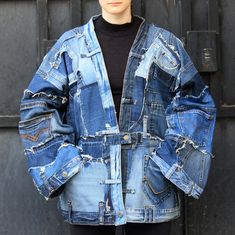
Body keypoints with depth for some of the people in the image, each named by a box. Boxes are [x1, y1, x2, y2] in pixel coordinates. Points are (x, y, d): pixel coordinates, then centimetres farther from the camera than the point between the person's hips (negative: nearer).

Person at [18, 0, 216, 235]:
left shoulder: (165, 44, 6)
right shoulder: (70, 46, 5)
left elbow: (194, 102, 5)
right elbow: (37, 104, 5)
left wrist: (171, 161, -6)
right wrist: (63, 163, -5)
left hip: (150, 188, 1)